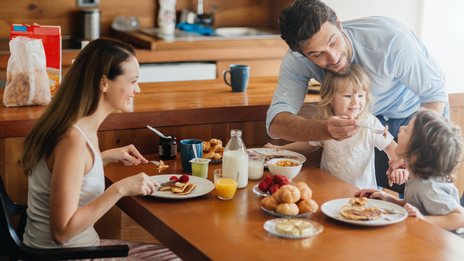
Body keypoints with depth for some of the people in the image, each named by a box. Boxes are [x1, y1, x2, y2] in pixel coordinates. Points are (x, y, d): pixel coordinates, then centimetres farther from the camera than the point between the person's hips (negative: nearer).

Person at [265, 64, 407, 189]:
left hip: (361, 191, -3)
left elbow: (390, 147, -1)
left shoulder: (370, 123, -10)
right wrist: (281, 149, 21)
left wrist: (398, 166, -21)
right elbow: (311, 144, 20)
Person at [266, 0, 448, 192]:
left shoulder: (390, 40, -39)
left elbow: (435, 94, -28)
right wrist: (326, 130, -57)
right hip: (373, 115, 3)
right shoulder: (296, 61, -28)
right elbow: (275, 124, -36)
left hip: (416, 107, -2)